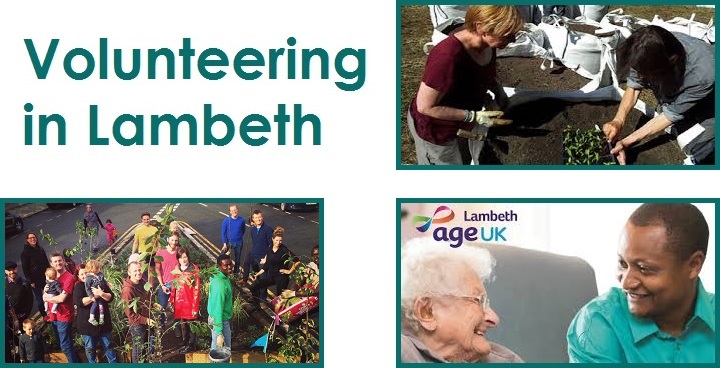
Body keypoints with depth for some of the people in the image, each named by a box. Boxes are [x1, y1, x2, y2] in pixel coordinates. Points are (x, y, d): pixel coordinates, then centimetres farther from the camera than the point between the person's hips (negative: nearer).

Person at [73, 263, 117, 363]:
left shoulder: (100, 283, 3)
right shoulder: (78, 287, -3)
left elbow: (111, 297, -3)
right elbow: (79, 302, -19)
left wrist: (101, 293, -23)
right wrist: (94, 296, -24)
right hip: (87, 323, -1)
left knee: (108, 346, 12)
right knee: (90, 349, 10)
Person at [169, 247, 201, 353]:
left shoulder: (194, 270, -13)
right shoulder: (177, 268, 5)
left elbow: (196, 289, -12)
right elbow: (174, 285, 12)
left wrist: (195, 307, -13)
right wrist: (172, 300, 10)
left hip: (190, 302, -5)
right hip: (179, 302, 5)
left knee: (190, 324, 5)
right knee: (182, 323, 13)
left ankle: (191, 345, 19)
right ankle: (185, 343, 28)